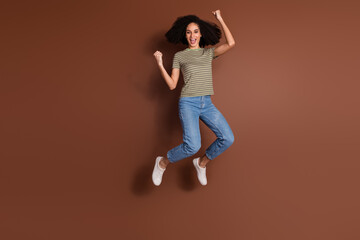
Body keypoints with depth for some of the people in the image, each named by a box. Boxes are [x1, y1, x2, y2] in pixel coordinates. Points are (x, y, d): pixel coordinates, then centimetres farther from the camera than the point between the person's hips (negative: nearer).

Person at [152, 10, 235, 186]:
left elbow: (231, 43, -3)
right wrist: (160, 65, -6)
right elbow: (172, 85, 3)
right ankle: (163, 162, 5)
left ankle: (202, 163, 11)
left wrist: (220, 19, 5)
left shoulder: (209, 52, 14)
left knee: (227, 138, -14)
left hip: (207, 104, 4)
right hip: (188, 103, -3)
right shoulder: (179, 56, 9)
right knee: (193, 146, -23)